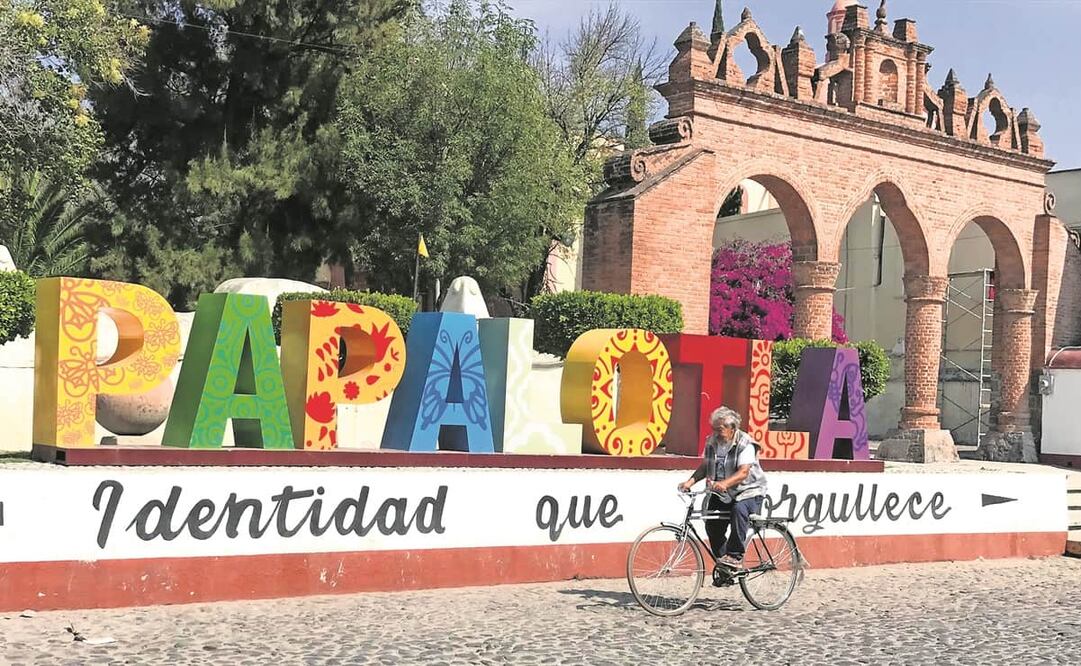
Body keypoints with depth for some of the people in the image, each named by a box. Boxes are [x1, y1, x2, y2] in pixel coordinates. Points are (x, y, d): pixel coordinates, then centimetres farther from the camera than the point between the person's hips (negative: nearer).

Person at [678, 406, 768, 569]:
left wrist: (724, 483, -45)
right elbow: (705, 466, 8)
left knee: (739, 510, -35)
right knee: (712, 525, -8)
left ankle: (735, 557, -27)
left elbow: (743, 472, -28)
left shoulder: (745, 444, -16)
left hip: (748, 491, -6)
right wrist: (691, 481, -10)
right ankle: (723, 565, 10)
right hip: (722, 494, 6)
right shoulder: (712, 442, 2)